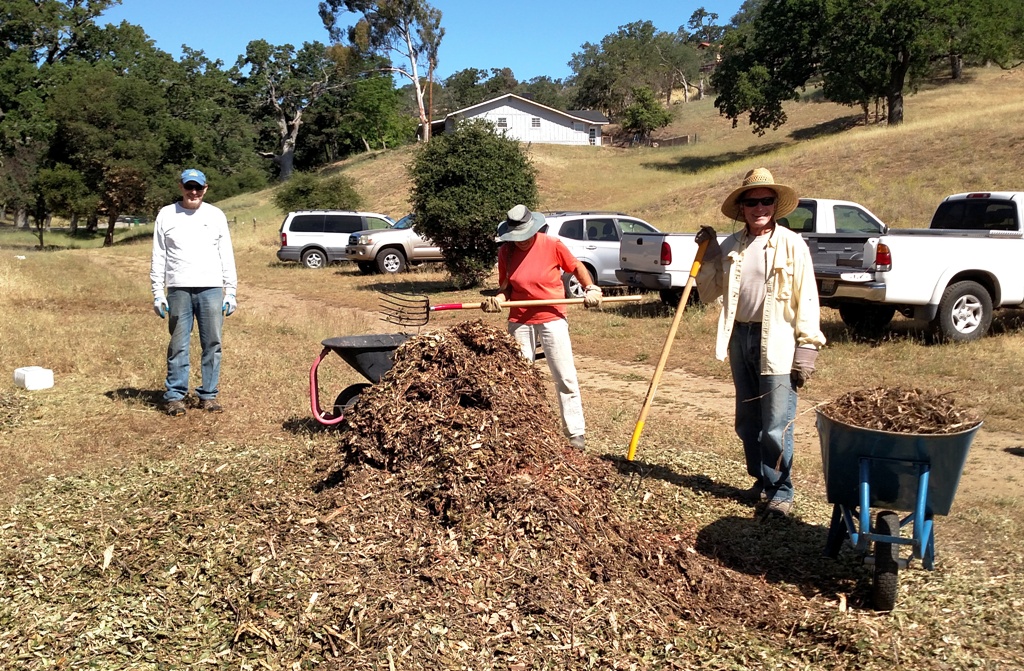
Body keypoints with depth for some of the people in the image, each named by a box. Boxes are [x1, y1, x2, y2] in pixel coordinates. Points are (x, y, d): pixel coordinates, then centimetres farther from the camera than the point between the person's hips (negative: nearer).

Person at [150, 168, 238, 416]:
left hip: (211, 289, 1)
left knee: (212, 344, 1)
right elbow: (158, 258, 8)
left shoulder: (216, 215, 10)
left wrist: (231, 292, 3)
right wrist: (157, 293, 1)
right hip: (179, 290, 0)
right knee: (178, 345, 1)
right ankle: (175, 396, 8)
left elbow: (227, 257, 10)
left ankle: (208, 395, 9)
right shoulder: (166, 215, 9)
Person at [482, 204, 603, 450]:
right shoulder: (505, 252, -1)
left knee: (565, 378, -1)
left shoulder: (553, 245, -9)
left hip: (552, 319, -3)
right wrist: (499, 298, -16)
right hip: (519, 322, 3)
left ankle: (575, 433, 8)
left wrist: (591, 288, -8)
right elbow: (506, 286, 5)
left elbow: (577, 267, 5)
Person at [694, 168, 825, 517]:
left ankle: (780, 492, 11)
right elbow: (709, 293, 15)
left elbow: (806, 299, -7)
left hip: (777, 343, -5)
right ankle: (761, 480, 32)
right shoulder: (731, 246, 9)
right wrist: (709, 255, 2)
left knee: (776, 426, -4)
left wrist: (807, 348, -12)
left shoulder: (792, 244, -5)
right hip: (740, 338, 6)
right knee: (747, 422, 15)